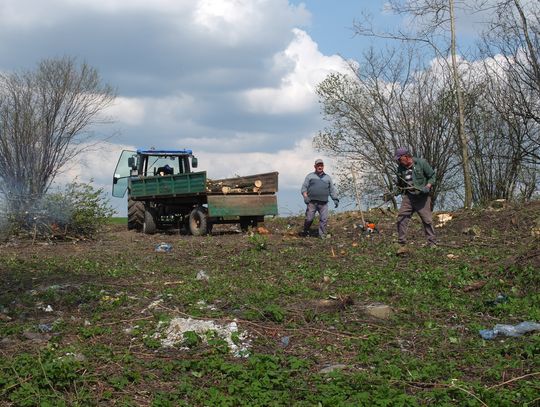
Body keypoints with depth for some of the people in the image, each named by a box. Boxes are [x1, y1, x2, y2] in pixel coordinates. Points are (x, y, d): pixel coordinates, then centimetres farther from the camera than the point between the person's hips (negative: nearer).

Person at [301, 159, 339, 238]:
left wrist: (335, 199, 8)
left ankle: (322, 235, 2)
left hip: (323, 203, 2)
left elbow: (332, 190, 20)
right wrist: (305, 197, -8)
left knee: (324, 219, -5)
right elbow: (304, 188, 8)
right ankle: (305, 232, 15)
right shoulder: (310, 176, 13)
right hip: (312, 202, -2)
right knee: (309, 218, -5)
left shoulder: (327, 177, 20)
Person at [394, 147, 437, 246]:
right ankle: (401, 242, 5)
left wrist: (428, 187, -15)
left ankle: (432, 243, 6)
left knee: (427, 220, -2)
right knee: (401, 218, -4)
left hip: (422, 196, -4)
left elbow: (432, 176, -1)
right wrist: (395, 192, 6)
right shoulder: (400, 168, 7)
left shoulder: (421, 163, -7)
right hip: (408, 197, 4)